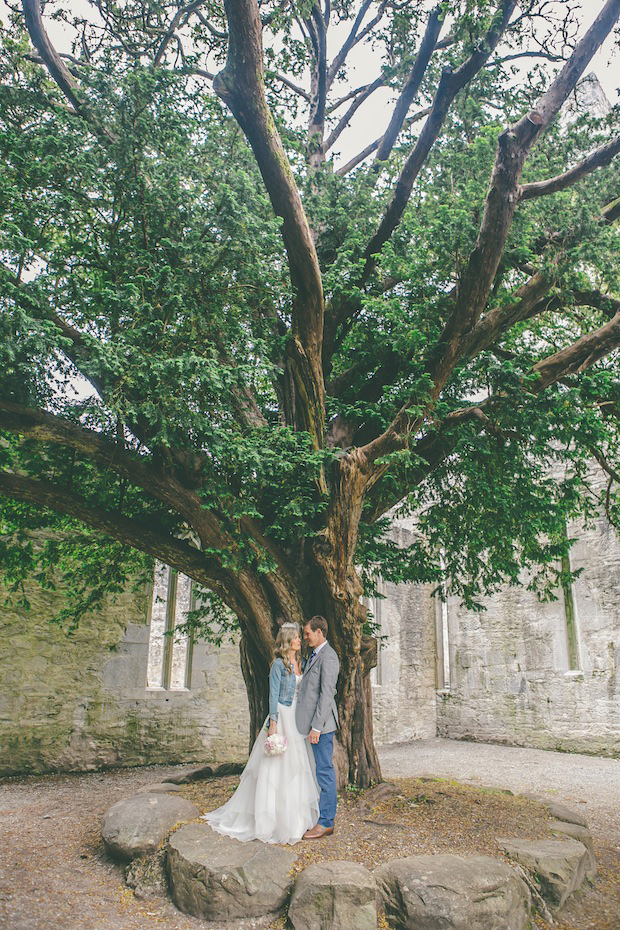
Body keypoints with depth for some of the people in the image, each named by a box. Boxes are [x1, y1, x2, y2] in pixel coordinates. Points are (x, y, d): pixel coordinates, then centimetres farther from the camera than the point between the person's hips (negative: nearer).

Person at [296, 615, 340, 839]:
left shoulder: (328, 657, -16)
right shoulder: (315, 655, 16)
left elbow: (326, 694, -20)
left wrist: (316, 727, -21)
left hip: (322, 723, -10)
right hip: (313, 722, 10)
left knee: (324, 770, -2)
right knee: (323, 770, 15)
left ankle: (326, 822, 6)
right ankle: (328, 813, 24)